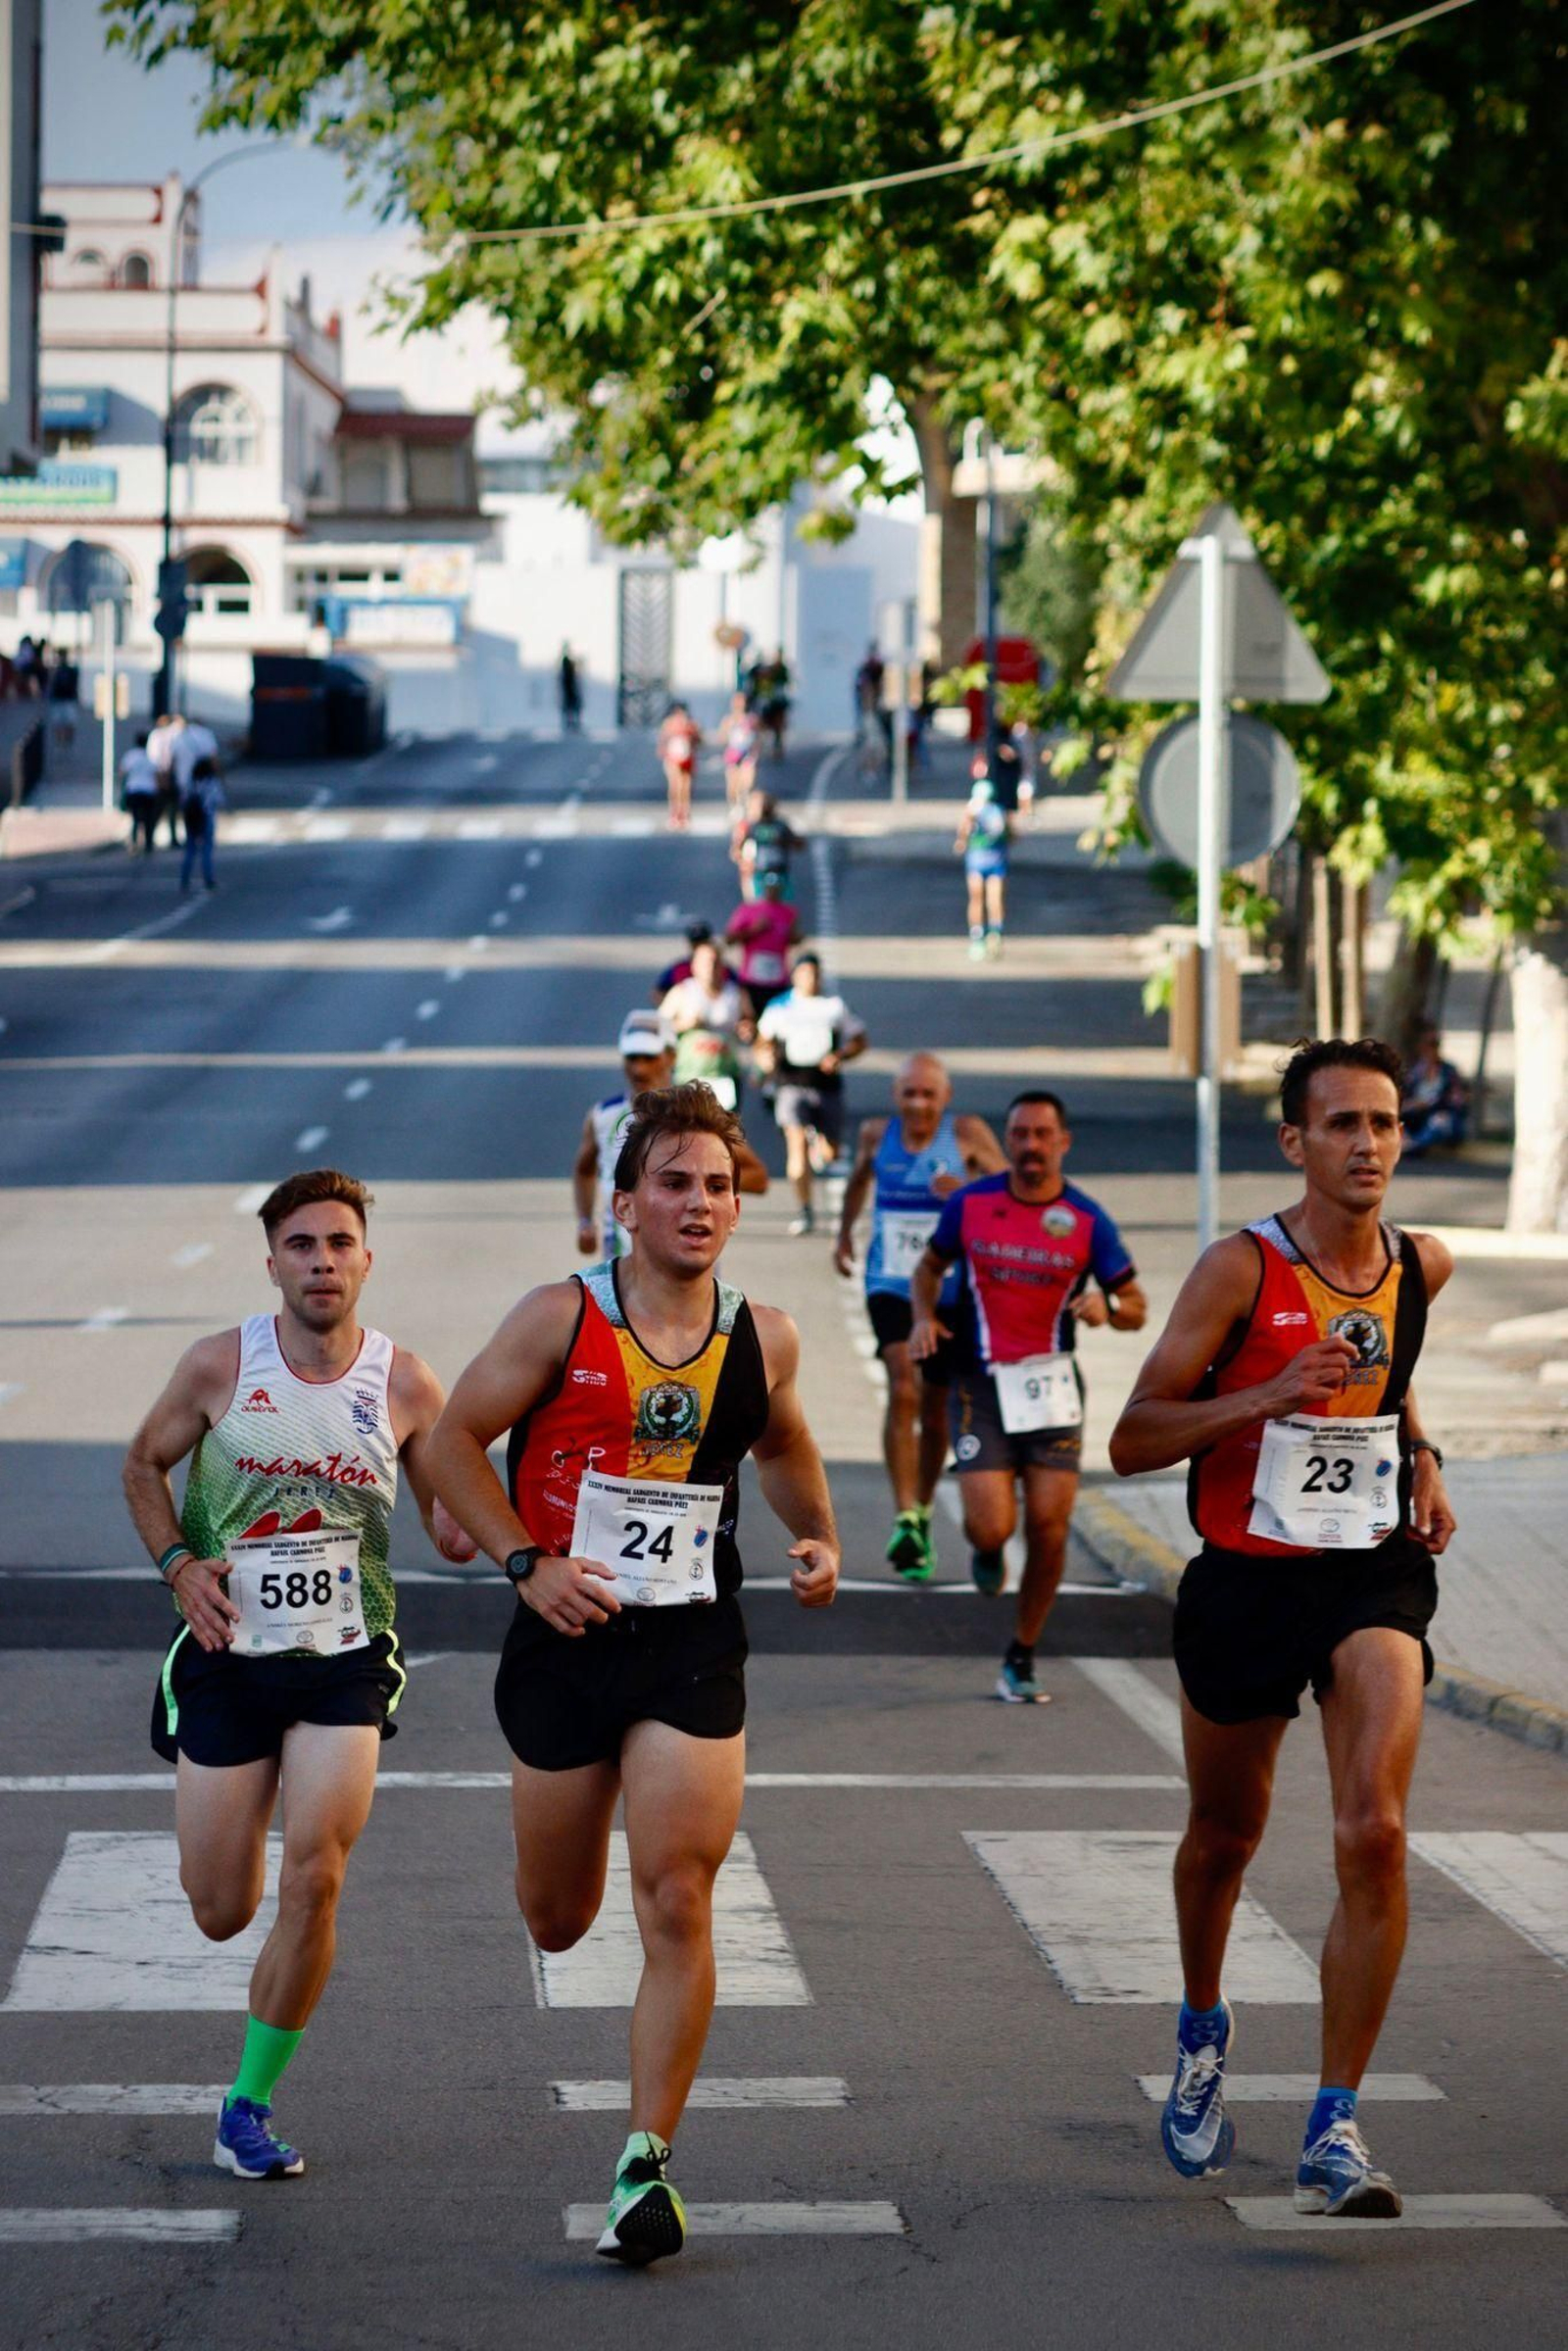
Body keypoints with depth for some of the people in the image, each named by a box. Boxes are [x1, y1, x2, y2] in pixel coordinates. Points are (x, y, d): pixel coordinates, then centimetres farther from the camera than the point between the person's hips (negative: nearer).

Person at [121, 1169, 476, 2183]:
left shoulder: (406, 1384, -4)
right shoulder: (219, 1367, -6)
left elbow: (453, 1531, 3)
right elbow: (145, 1464, 11)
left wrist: (469, 1522, -20)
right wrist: (179, 1563, -5)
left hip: (345, 1661, 0)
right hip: (228, 1653, 0)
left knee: (312, 1884, -15)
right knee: (222, 1912, 5)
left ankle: (251, 2103, 2)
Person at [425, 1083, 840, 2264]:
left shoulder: (764, 1339, 3)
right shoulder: (561, 1318, -7)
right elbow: (456, 1438, 0)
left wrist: (821, 1538, 7)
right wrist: (527, 1562, -11)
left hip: (694, 1646, 1)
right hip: (570, 1636, -1)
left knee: (678, 1906, -11)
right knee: (558, 1922, 12)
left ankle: (648, 2163, -5)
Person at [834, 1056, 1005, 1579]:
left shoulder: (968, 1135, -6)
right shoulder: (877, 1134, 2)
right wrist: (844, 1232, 31)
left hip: (950, 1293, 0)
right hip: (890, 1287, 0)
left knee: (935, 1412, 12)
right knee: (902, 1390, -22)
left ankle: (923, 1513, 35)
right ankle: (905, 1519, -26)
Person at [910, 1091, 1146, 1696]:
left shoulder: (1087, 1220, -2)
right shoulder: (970, 1204, 0)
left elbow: (1136, 1309, 3)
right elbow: (929, 1266, 16)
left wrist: (1107, 1309, -21)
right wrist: (924, 1316, -4)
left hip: (1052, 1383, 1)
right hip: (981, 1381, -1)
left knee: (1049, 1526, -4)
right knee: (992, 1526, -13)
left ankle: (1021, 1659, 13)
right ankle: (985, 1551, 28)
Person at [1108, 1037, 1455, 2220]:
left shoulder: (1420, 1266, 2)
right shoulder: (1241, 1268, -12)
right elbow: (1133, 1441, -14)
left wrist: (1418, 1455, 9)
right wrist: (1268, 1396, -27)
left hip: (1374, 1575, 2)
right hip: (1245, 1580, -2)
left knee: (1375, 1835, -16)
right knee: (1223, 1837, 16)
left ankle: (1335, 2132, -11)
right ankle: (1204, 2032, 48)